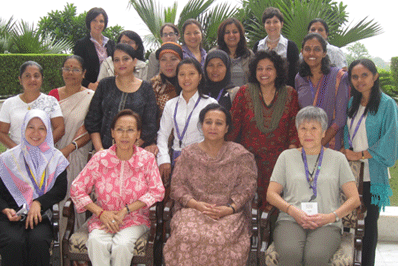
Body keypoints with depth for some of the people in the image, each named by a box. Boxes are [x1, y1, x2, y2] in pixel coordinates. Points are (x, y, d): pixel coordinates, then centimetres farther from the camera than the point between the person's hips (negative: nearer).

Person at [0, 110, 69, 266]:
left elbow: (60, 190, 3)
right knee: (14, 242, -32)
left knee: (39, 241, -32)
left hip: (40, 217, 0)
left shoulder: (56, 158, 12)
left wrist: (39, 203, -13)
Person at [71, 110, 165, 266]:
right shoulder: (100, 159, -4)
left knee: (122, 245, -30)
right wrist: (101, 212, -12)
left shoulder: (147, 159, -4)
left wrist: (125, 211, -12)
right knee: (96, 242, -31)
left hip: (135, 219, -1)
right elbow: (76, 189, 0)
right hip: (103, 218, 1)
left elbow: (157, 192, -6)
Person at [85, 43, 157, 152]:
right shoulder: (105, 85, 11)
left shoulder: (146, 88, 6)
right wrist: (99, 149, -1)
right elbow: (92, 121, 10)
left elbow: (149, 128, 1)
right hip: (105, 149, 1)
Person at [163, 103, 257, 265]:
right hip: (193, 209, 1)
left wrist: (230, 208, -13)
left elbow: (247, 186, 3)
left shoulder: (239, 154, 10)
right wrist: (196, 204, -11)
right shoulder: (189, 153, 13)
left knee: (220, 237, -34)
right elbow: (177, 186, 7)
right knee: (187, 235, -32)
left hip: (229, 212, -1)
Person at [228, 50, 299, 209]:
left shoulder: (290, 94, 7)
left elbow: (294, 126, 7)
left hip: (278, 160, 0)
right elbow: (233, 125, 5)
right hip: (250, 158, 0)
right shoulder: (244, 93, 5)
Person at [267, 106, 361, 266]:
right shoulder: (287, 156, 18)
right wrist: (292, 210, -7)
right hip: (291, 221, 1)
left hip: (327, 224, 0)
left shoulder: (337, 158, 16)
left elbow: (354, 199, 11)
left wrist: (330, 216, -6)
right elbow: (271, 194, 12)